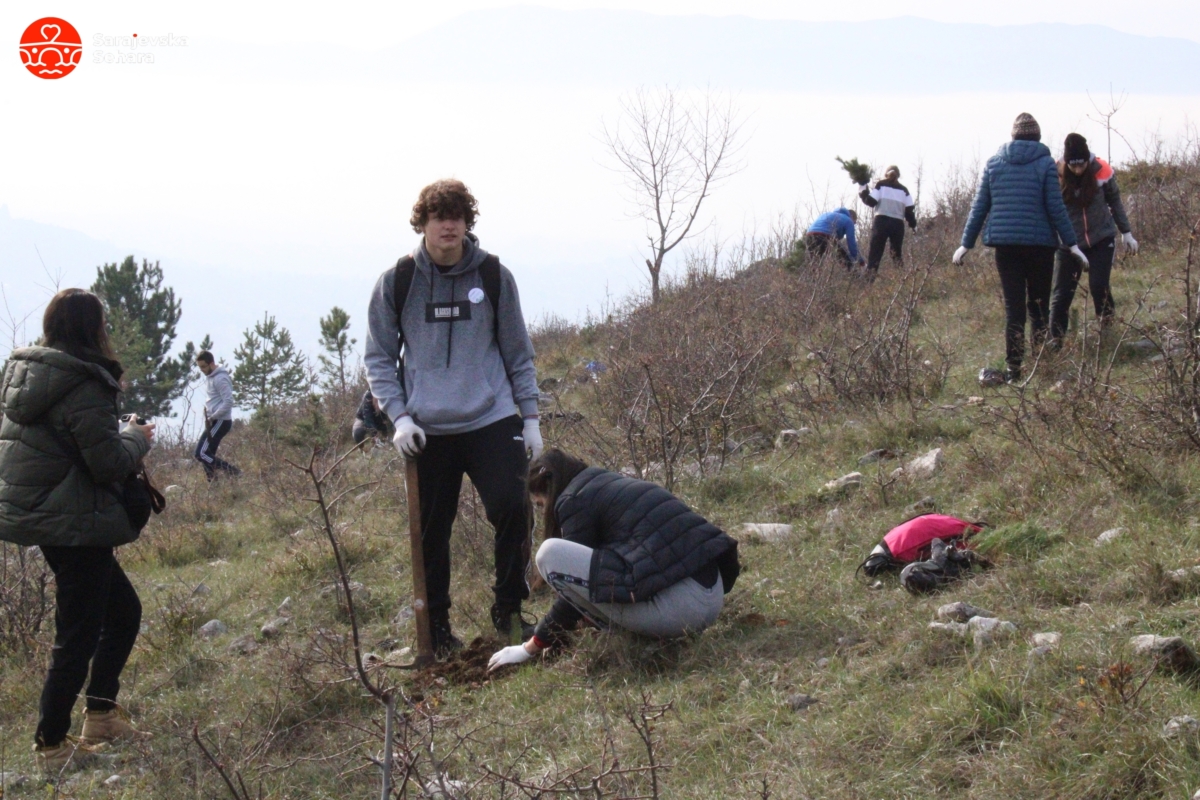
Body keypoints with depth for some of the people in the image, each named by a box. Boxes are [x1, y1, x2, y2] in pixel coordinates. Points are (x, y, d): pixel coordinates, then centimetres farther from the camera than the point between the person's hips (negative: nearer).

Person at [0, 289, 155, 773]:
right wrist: (137, 438, -1)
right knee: (77, 637, 1)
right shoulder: (84, 387, -20)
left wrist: (125, 438, 10)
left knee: (124, 610, 21)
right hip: (75, 527, -9)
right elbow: (108, 463, -21)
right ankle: (51, 747, 9)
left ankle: (100, 715, 26)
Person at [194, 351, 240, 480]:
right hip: (215, 421, 10)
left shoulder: (220, 379, -19)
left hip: (220, 421, -10)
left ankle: (233, 472, -10)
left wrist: (212, 417, -19)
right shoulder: (209, 376, 12)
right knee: (207, 453, 11)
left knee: (201, 453, -12)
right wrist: (209, 414, 8)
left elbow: (228, 402, -24)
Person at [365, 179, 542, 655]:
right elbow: (379, 358, 7)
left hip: (492, 421, 0)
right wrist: (398, 415, -5)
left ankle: (508, 610, 5)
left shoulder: (493, 276, 4)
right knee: (431, 532, 4)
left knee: (512, 508, -15)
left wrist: (530, 418, 7)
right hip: (427, 431, 0)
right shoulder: (397, 282, 2)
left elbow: (518, 353, 10)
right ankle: (436, 628, 19)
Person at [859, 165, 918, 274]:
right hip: (898, 223, 3)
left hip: (881, 221, -3)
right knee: (897, 250, 14)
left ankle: (870, 273, -17)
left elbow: (871, 201, -3)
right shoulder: (903, 189, 16)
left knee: (875, 249, -5)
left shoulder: (880, 185, 8)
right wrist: (913, 224, 16)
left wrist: (864, 192, 11)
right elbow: (909, 209, 9)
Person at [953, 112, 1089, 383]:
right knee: (1039, 306, 10)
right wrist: (1070, 242, -1)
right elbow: (1056, 207, -6)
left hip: (1005, 243, 2)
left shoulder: (994, 162, 5)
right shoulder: (1045, 163, -3)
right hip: (1040, 243, -2)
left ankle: (1013, 368, -3)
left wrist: (966, 243, 13)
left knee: (1013, 307, 4)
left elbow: (980, 205, 8)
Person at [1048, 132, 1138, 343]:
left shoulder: (1101, 171, -11)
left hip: (1101, 239, 0)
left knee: (1098, 285, -14)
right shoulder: (1056, 176, -13)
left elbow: (1115, 202, 4)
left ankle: (1108, 324, 8)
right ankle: (1055, 341, 7)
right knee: (1062, 293, -1)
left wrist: (1126, 233, 9)